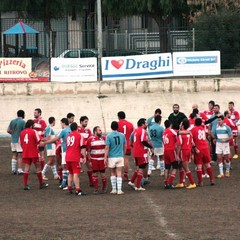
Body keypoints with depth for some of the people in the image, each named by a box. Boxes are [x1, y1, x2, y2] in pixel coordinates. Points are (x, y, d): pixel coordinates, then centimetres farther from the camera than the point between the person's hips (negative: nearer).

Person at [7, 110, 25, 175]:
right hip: (20, 140, -6)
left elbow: (8, 130, 6)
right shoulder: (22, 122, -11)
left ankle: (13, 170, 13)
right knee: (20, 155, -2)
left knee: (14, 155, 13)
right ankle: (19, 170, -3)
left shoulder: (12, 121, 7)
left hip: (13, 140, 6)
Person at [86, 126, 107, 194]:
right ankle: (96, 189, 11)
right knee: (95, 174, 3)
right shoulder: (90, 139, -2)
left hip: (102, 160, 1)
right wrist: (89, 160, -2)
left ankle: (104, 188, 18)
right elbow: (88, 151, 2)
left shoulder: (104, 138, 2)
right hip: (94, 160, -1)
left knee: (103, 174, 5)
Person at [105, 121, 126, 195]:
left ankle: (114, 189, 17)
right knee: (119, 174, 3)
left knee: (112, 173, 13)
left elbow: (107, 148, -11)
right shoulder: (122, 135, -1)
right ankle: (119, 190, -3)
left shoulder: (109, 136, -10)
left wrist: (105, 158, -5)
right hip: (120, 156, 2)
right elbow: (125, 146, 10)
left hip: (112, 157, -2)